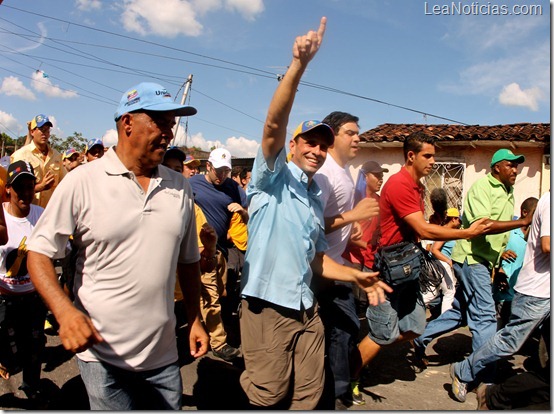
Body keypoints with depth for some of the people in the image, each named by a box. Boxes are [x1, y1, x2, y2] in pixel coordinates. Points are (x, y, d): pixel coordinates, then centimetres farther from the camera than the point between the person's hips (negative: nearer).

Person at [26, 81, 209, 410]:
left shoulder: (180, 188, 4)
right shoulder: (83, 182, -9)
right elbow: (39, 252, -6)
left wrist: (195, 320, 11)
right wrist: (65, 311, -21)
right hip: (103, 354, -4)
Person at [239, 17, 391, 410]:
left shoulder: (316, 199, 15)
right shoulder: (274, 176, -5)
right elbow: (273, 125, -24)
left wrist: (356, 275, 7)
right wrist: (299, 64, -35)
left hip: (306, 308, 7)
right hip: (268, 306, -7)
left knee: (308, 395, 16)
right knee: (270, 396, 4)